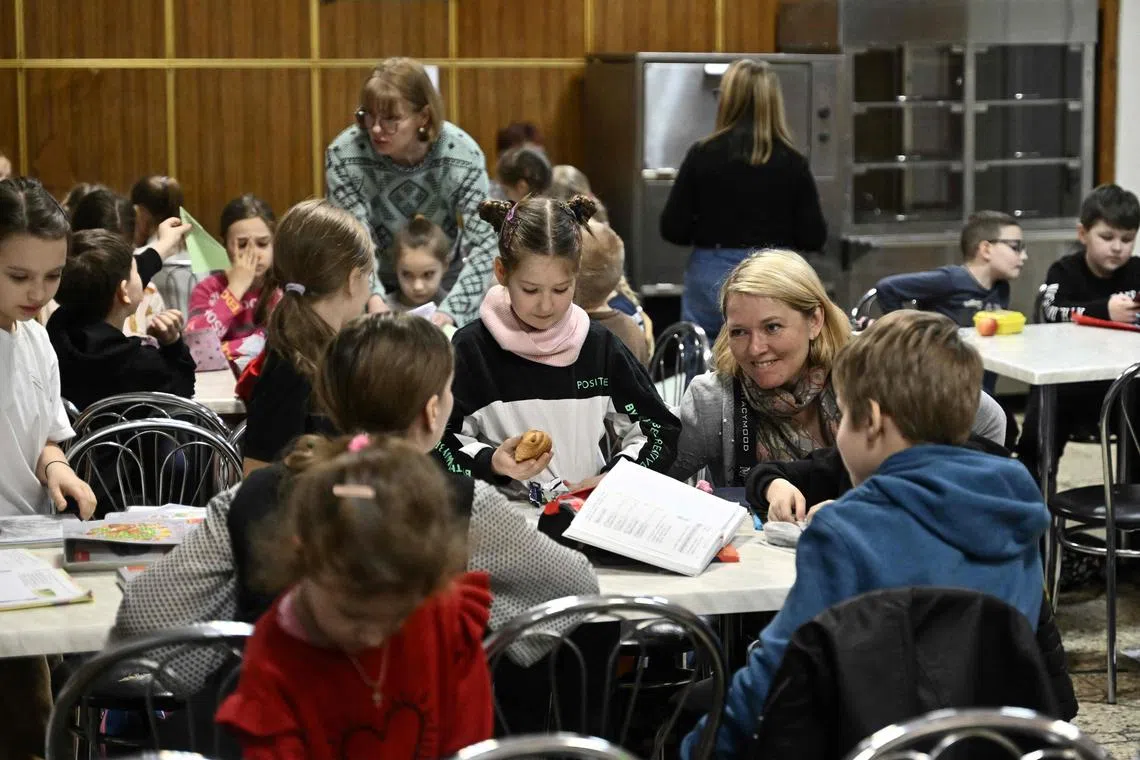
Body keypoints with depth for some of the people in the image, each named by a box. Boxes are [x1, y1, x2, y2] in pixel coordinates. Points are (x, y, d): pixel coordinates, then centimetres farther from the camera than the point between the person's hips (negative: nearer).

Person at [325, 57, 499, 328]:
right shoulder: (344, 155, -26)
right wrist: (373, 299, -44)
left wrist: (451, 312, -40)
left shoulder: (462, 154, -24)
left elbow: (484, 245, -26)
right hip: (376, 284, -1)